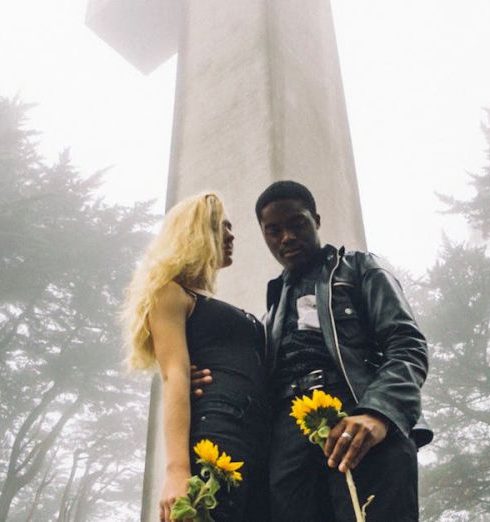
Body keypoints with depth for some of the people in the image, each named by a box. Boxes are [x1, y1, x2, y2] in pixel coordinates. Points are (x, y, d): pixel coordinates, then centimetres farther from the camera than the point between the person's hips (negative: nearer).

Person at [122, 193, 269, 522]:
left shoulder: (221, 309, 31)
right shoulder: (172, 292, 6)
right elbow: (176, 377, -9)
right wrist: (178, 470, -20)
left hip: (261, 438, 8)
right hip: (217, 434, -8)